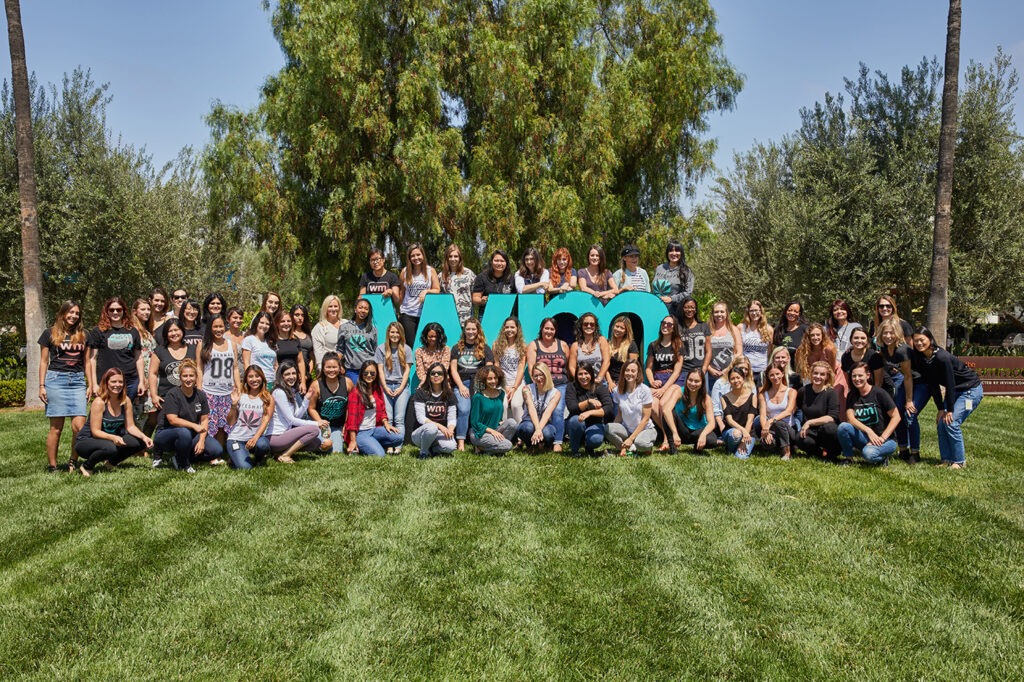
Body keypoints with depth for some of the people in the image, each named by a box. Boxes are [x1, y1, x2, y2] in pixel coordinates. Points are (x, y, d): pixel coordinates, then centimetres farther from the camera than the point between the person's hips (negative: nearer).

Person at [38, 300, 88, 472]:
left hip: (78, 381, 2)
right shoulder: (50, 334, 8)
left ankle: (73, 463, 5)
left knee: (80, 426, -9)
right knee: (56, 427, -2)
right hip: (56, 379, -2)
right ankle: (52, 467, 5)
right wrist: (41, 386, 3)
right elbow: (43, 361, 9)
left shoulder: (83, 335, 16)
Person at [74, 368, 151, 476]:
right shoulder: (99, 402, -20)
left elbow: (130, 426, 0)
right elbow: (95, 432, -22)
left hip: (113, 440, 6)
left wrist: (144, 437, -18)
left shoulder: (125, 401, -3)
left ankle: (112, 462, 11)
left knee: (141, 442, -13)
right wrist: (113, 438, -40)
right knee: (110, 447, -38)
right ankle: (86, 466, -6)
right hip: (86, 441, -6)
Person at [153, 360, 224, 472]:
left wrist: (201, 441, -12)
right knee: (184, 432, -40)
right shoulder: (173, 394, -13)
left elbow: (205, 420, 2)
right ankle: (183, 464, -13)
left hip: (192, 434, 5)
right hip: (166, 435, -5)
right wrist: (194, 426, -30)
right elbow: (172, 420, -22)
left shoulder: (200, 395, 3)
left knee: (217, 450, -14)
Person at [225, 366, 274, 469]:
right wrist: (234, 404, -8)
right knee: (244, 467, -21)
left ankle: (257, 458, 2)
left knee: (262, 445, -36)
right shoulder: (240, 396, 6)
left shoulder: (268, 398, 4)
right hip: (236, 438, 0)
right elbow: (230, 422, 5)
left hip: (257, 436, 0)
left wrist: (255, 437, -24)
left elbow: (265, 420, -8)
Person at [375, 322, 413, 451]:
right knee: (387, 418, -7)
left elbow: (407, 369, 5)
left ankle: (398, 446, -11)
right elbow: (380, 369, 6)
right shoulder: (381, 349, 10)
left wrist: (401, 387, -5)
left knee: (399, 419, -8)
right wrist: (385, 387, -4)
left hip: (401, 386, -1)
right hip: (386, 386, 1)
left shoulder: (406, 349, 9)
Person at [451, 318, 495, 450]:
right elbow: (453, 368, 12)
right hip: (461, 384, 0)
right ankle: (461, 443, -27)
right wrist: (461, 386, -2)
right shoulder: (457, 348, 20)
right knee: (464, 410, -24)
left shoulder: (485, 348, 17)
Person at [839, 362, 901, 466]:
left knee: (868, 453, -36)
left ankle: (882, 457, -1)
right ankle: (848, 458, -6)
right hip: (865, 438, 4)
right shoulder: (852, 396, 5)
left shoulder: (879, 393, -9)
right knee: (843, 426, -24)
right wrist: (868, 431, -23)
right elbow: (850, 418, -7)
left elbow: (896, 417, -9)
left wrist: (882, 438, -17)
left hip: (886, 439, -4)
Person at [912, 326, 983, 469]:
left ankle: (959, 461, -4)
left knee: (951, 422, -16)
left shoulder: (942, 358, -29)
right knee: (941, 422, -2)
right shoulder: (922, 358, -6)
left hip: (971, 390, -8)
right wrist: (940, 409, -5)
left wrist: (949, 410, -18)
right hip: (954, 391, 8)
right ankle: (946, 459, 7)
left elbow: (950, 384, -24)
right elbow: (933, 384, -2)